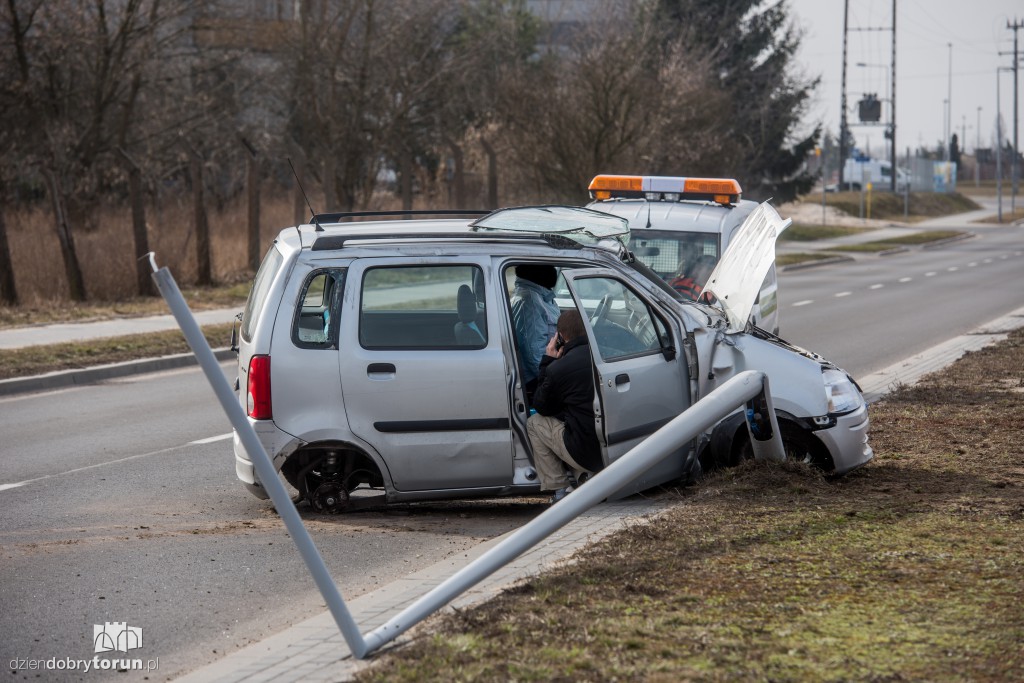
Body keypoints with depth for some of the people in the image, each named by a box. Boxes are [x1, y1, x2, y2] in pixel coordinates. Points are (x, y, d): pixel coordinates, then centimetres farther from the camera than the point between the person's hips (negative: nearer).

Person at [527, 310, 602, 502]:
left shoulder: (557, 369, -12)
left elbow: (541, 407, 8)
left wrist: (548, 361, 10)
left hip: (587, 455, -6)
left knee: (534, 423, 17)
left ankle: (560, 489, 13)